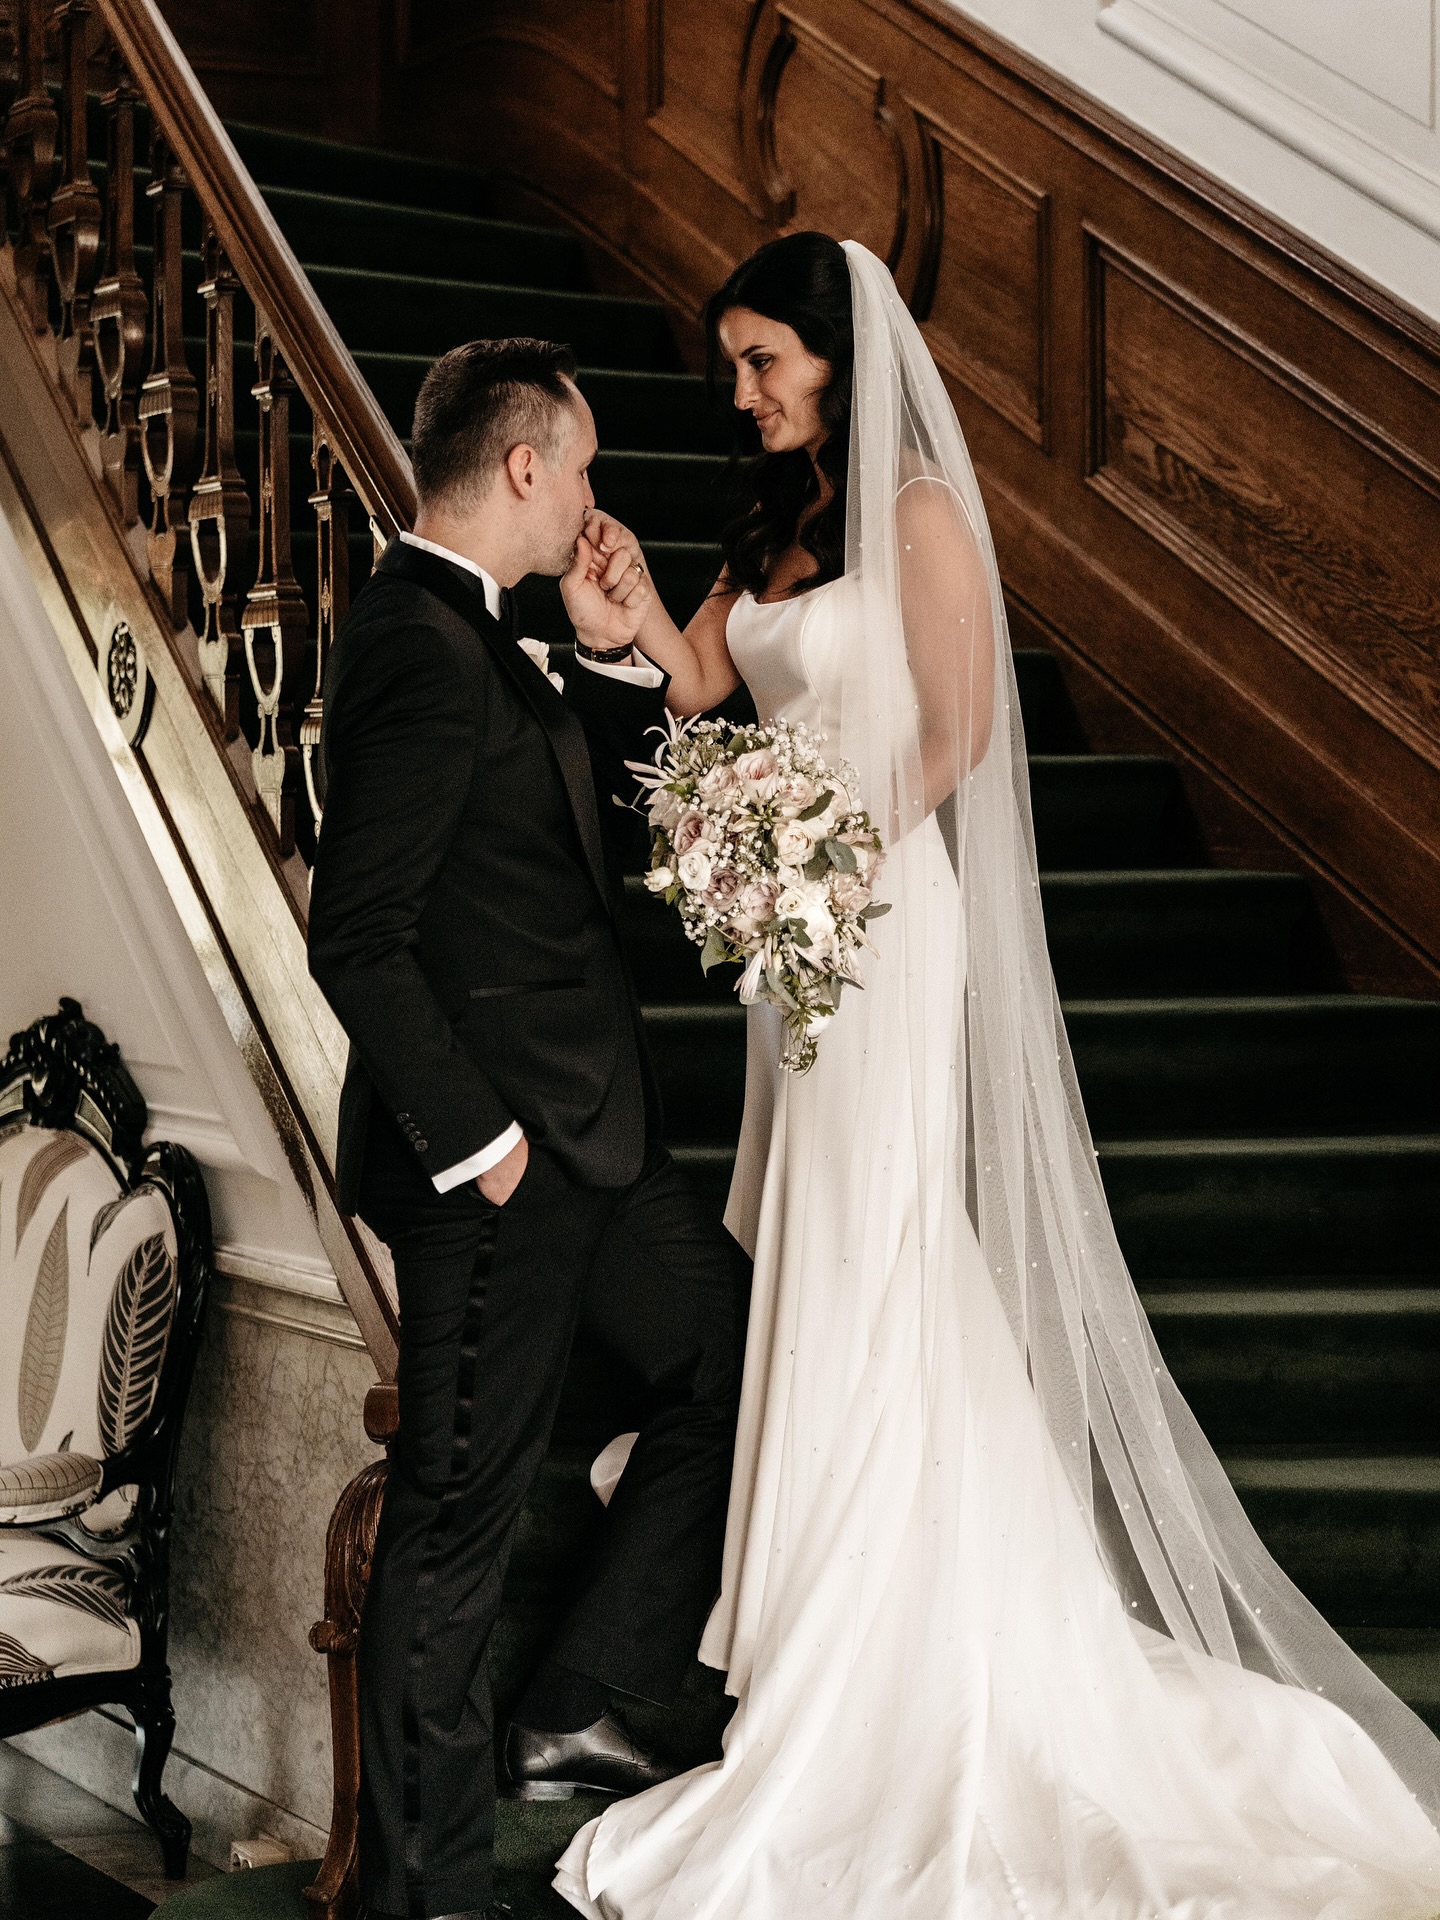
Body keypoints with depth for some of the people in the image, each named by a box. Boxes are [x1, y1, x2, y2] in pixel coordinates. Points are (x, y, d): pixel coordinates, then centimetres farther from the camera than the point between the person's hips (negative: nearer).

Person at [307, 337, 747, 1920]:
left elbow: (584, 797, 22)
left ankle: (569, 1714, 28)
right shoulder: (421, 648, -20)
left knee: (735, 1368, 19)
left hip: (586, 1134, 10)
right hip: (497, 1161, -10)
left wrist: (622, 659, 8)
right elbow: (357, 939, -24)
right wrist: (472, 1136, -19)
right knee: (458, 1516, 1)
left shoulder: (472, 633, 12)